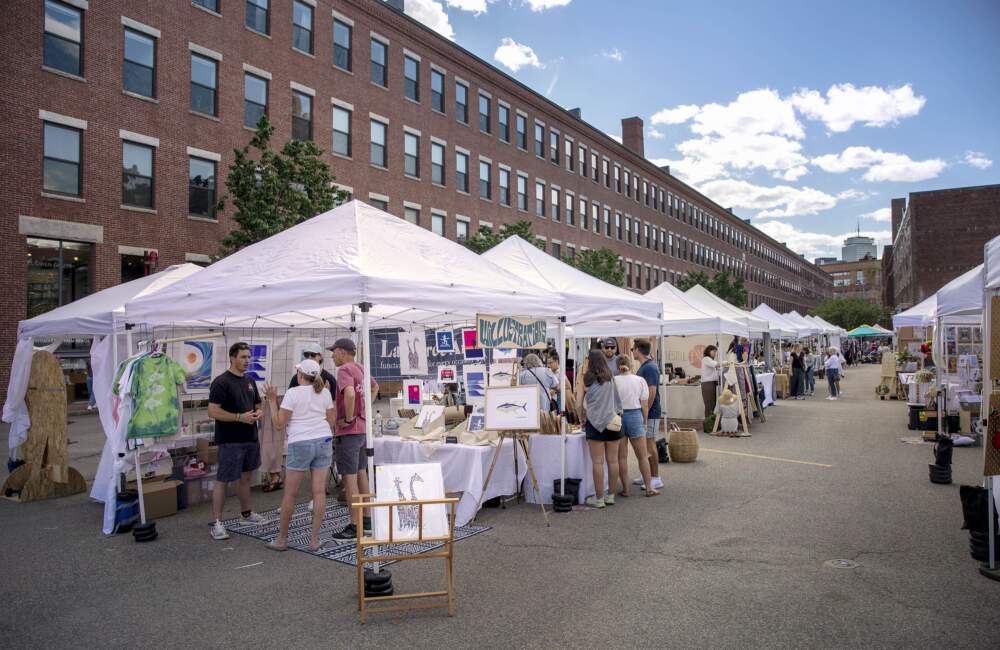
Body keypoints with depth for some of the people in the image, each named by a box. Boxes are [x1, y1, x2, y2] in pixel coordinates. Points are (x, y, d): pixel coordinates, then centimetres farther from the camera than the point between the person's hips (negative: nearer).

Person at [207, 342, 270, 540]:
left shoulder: (250, 381, 11)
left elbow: (257, 405, 20)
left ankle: (246, 514, 31)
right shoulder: (221, 382, -12)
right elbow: (213, 412, -17)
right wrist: (240, 417, -23)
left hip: (250, 439, 8)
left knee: (245, 477, 18)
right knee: (223, 480, -1)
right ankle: (217, 523, 6)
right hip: (230, 441, -7)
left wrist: (258, 413, -3)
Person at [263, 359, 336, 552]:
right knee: (319, 491, 3)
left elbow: (279, 425, -6)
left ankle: (281, 539, 17)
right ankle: (314, 540, 7)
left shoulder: (293, 393, -7)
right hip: (323, 442, 4)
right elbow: (332, 422, 8)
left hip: (300, 444, -4)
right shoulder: (324, 392, 5)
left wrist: (272, 400, 0)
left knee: (290, 493, 7)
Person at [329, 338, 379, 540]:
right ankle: (367, 518, 25)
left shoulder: (344, 369, -15)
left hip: (348, 431, -9)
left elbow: (349, 394, -33)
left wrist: (348, 419, -20)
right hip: (363, 427, 9)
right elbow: (375, 387, 28)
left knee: (349, 477, -3)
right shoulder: (360, 369, 11)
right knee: (361, 473, 17)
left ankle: (355, 526, 1)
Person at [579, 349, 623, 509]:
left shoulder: (588, 379, -3)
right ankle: (610, 495, 14)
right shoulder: (611, 379, 7)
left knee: (597, 462, -3)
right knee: (612, 460, 7)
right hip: (612, 421, 4)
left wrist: (582, 419, 19)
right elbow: (618, 402, 13)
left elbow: (582, 402, 6)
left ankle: (599, 498, -1)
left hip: (595, 422, -4)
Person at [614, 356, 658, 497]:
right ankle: (649, 488, 9)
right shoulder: (640, 380, 0)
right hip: (635, 415, 0)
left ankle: (625, 489, 11)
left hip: (617, 417, 0)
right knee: (643, 456, 9)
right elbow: (644, 404, 1)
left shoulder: (613, 381, -4)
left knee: (622, 457, 7)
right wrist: (644, 422, 11)